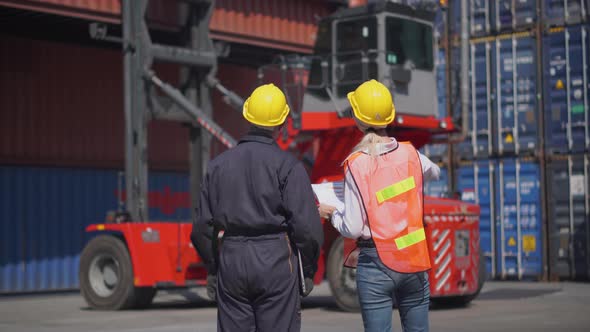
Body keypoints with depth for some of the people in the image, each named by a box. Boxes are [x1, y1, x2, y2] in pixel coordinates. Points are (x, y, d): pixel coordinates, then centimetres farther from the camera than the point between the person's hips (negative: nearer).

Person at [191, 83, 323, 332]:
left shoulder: (219, 164, 8)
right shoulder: (287, 165, -6)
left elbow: (202, 227, 9)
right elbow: (306, 225, -11)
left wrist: (212, 268, 20)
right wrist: (308, 270, 1)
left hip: (231, 262, 4)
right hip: (275, 262, -4)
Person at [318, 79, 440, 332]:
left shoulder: (356, 165, -12)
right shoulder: (409, 154, -1)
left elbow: (352, 229, -12)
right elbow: (434, 172, 25)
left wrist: (332, 214, 7)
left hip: (376, 262, -4)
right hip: (414, 258, 4)